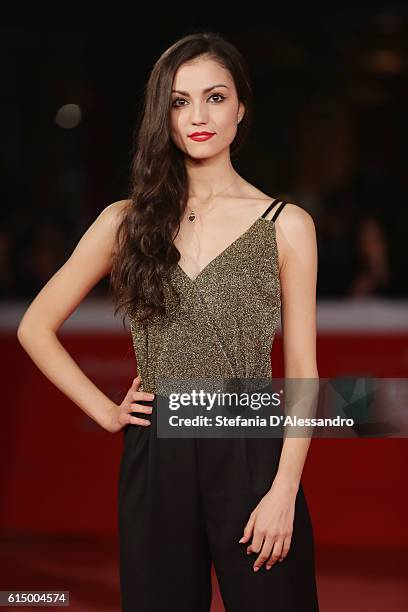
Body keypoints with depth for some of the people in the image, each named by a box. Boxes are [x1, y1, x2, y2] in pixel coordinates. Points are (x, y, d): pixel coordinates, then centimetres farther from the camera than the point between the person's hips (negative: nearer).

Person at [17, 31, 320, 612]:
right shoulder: (126, 221, 5)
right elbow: (35, 327, 11)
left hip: (252, 454, -2)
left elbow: (302, 373, -1)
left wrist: (284, 492, -9)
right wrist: (106, 411, 3)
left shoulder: (286, 226, 0)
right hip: (155, 457, 2)